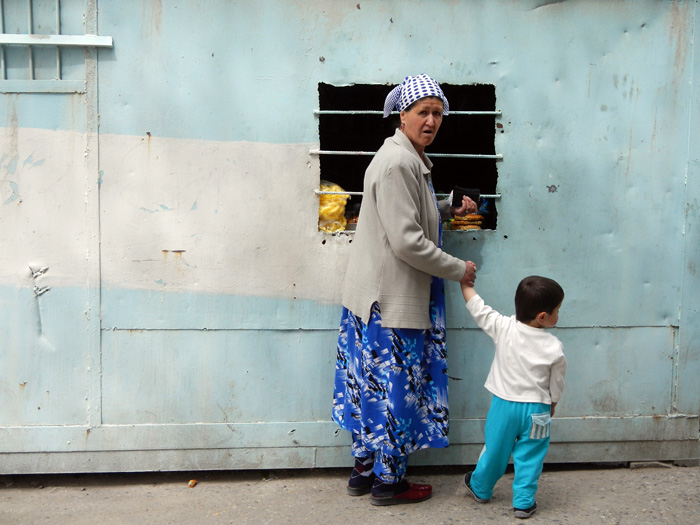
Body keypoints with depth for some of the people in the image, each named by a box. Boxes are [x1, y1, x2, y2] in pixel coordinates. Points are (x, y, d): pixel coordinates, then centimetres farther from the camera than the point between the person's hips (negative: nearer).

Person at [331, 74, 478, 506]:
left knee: (374, 385, 17)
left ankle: (364, 470, 29)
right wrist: (458, 269, -14)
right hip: (391, 299, -10)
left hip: (379, 295, 10)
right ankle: (388, 482, 17)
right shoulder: (398, 163, -20)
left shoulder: (412, 160, 13)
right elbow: (407, 241, -24)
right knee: (396, 388, 2)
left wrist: (448, 210, 19)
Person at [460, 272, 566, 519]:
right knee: (529, 457, 10)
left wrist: (465, 281, 11)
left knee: (495, 450, 18)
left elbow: (477, 307, -3)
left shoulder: (504, 328, -12)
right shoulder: (554, 348, -12)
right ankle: (523, 502, 16)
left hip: (504, 405, 2)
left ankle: (480, 489, 36)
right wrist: (551, 406, 18)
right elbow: (556, 386, 0)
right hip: (536, 410, -2)